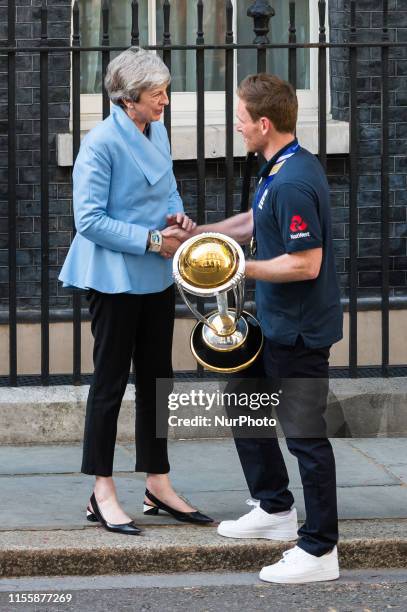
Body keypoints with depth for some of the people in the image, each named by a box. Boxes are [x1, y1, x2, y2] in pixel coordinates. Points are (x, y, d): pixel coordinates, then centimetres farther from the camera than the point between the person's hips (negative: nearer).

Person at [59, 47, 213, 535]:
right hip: (114, 279, -8)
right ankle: (102, 495, 9)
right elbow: (89, 220, -19)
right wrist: (151, 240, -20)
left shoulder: (157, 132, 6)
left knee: (156, 379, 13)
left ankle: (157, 485, 23)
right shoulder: (101, 143, -18)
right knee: (111, 381, 0)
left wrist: (177, 214, -2)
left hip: (156, 277, 8)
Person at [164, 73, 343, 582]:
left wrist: (240, 269, -20)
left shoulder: (294, 183, -25)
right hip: (275, 325, 11)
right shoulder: (279, 170, 8)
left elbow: (306, 264, -28)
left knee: (305, 434, -3)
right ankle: (275, 509, 34)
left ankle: (319, 551, 6)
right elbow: (254, 222, 23)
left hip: (300, 330, -11)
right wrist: (197, 234, 17)